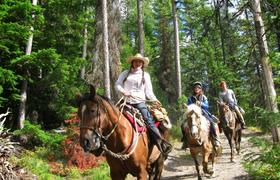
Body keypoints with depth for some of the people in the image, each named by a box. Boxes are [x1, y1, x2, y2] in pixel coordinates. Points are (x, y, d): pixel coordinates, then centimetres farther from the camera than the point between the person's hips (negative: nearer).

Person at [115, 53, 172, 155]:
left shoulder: (145, 75, 14)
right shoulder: (125, 73, 14)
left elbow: (148, 91, 10)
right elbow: (117, 85, 7)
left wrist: (154, 99, -7)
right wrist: (123, 91, -13)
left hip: (140, 102, -2)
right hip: (127, 101, 2)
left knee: (149, 120, -20)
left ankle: (162, 144, -27)